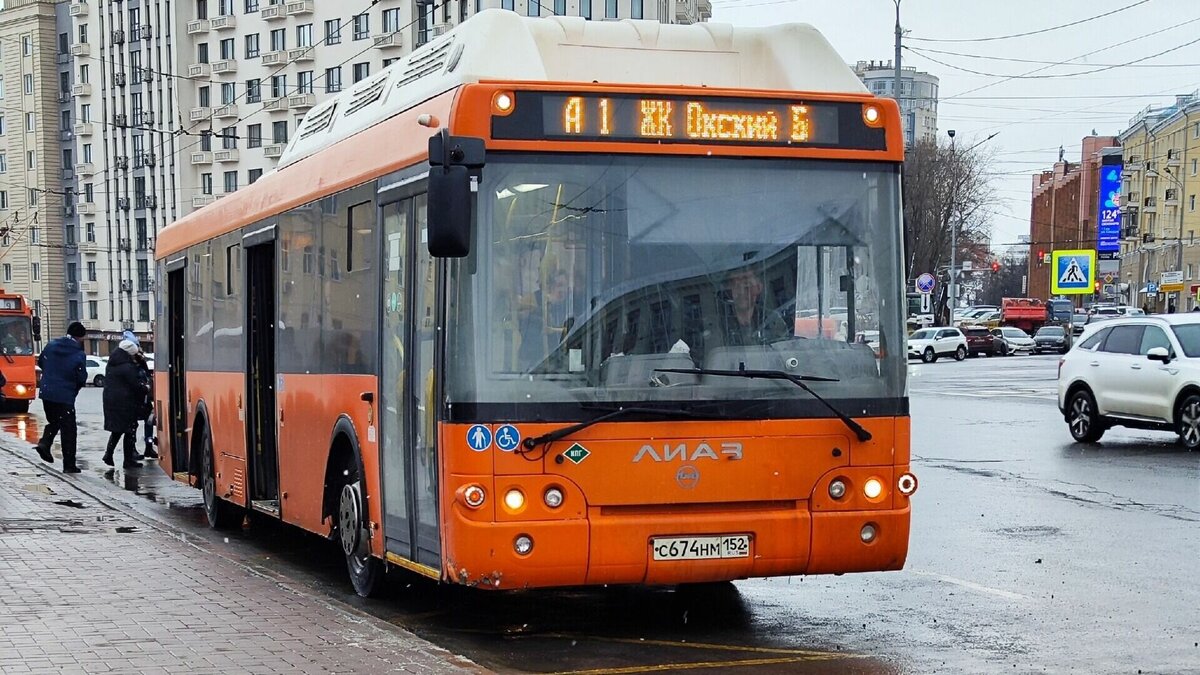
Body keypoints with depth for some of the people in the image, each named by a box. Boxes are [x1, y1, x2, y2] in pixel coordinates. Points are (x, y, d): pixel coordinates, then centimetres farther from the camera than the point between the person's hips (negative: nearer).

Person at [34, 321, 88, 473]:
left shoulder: (51, 345, 2)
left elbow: (40, 362, 15)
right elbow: (82, 379, -11)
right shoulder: (78, 355, -14)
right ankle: (69, 465, 4)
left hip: (46, 393, 5)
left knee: (53, 422, 26)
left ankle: (44, 443, 1)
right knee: (68, 430, 3)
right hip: (65, 397, -5)